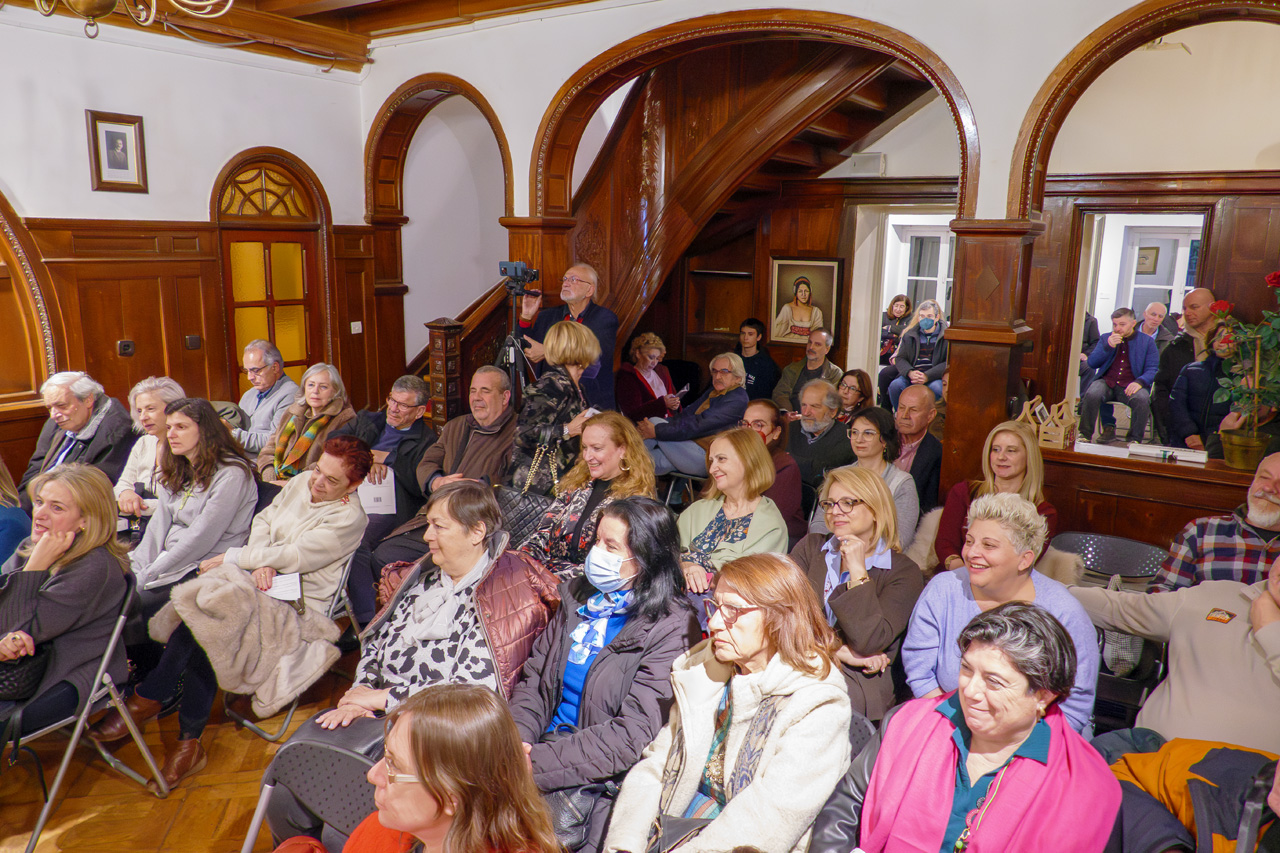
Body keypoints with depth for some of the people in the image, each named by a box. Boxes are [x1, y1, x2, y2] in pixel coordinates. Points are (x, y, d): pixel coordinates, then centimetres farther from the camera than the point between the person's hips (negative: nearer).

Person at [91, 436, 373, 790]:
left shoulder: (349, 517, -13)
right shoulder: (299, 483, 10)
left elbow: (294, 557, -17)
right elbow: (263, 522, 8)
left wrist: (231, 557, -9)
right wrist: (260, 563, -12)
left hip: (296, 606, -6)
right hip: (263, 583, 6)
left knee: (204, 618, -26)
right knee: (200, 630, -22)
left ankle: (148, 698, -3)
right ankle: (189, 745, -11)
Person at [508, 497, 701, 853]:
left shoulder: (673, 629, -11)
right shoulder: (579, 597, 11)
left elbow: (632, 734, -17)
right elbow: (533, 679, 12)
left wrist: (537, 763, -20)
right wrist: (519, 737, -9)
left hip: (601, 779, -6)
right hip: (546, 743, 6)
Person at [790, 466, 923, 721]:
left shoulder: (904, 573, 1)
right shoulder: (811, 547, 14)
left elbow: (868, 642, -12)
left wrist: (858, 571, -12)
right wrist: (838, 650, -9)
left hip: (856, 680, -4)